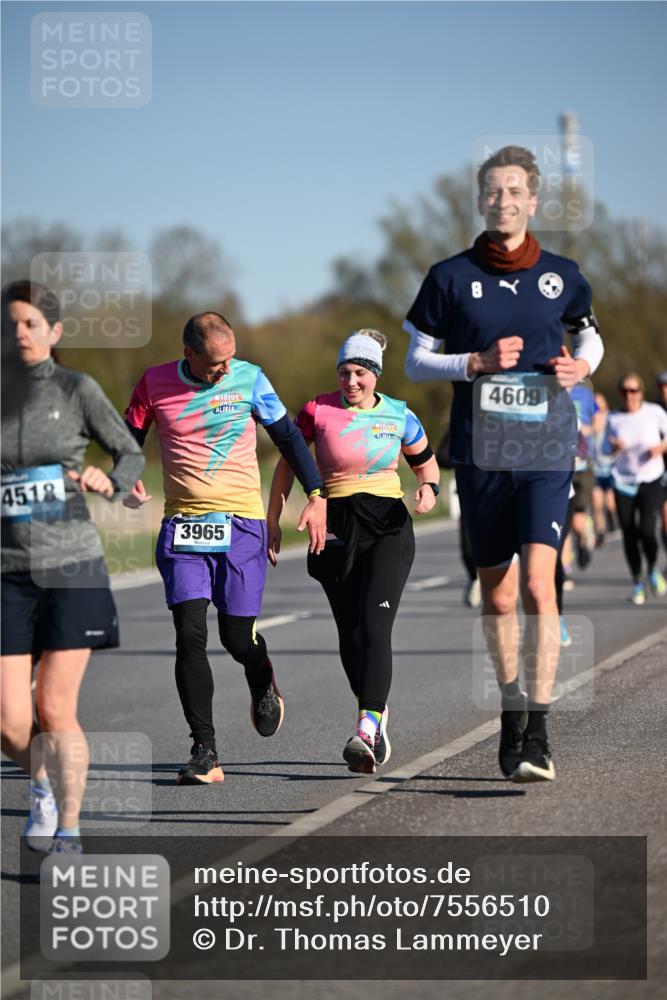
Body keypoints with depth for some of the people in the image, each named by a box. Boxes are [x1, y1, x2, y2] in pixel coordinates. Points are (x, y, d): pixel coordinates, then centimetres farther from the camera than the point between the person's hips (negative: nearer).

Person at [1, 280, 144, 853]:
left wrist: (109, 481, -17)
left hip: (72, 569, -2)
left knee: (56, 711, -7)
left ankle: (68, 833, 6)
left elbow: (131, 455, 3)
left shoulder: (77, 390, -2)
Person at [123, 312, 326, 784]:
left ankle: (264, 684, 38)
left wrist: (316, 496, 2)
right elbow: (129, 438, 12)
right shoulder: (155, 383, 0)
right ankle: (205, 752, -7)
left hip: (242, 521, -1)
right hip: (182, 524, 1)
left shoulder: (249, 378, -2)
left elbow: (287, 434, 7)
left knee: (238, 636, 1)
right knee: (190, 635, -11)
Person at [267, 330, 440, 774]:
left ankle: (366, 731, -27)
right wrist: (273, 521, 8)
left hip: (388, 527, -1)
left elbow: (426, 462, 18)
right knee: (350, 636, 6)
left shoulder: (399, 416, 3)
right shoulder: (319, 410, -1)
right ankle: (377, 713, 30)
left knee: (374, 626, -18)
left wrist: (429, 489, -4)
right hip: (337, 528, 1)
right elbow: (288, 462, 8)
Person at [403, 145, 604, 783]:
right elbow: (415, 360, 7)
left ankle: (537, 731, -15)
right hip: (479, 453, 1)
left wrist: (581, 366, 0)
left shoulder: (560, 275, 6)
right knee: (496, 595, 9)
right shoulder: (451, 276, 3)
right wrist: (477, 363, -9)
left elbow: (590, 337, 23)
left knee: (538, 584, -16)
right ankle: (511, 707, 29)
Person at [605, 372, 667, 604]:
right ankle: (637, 582, 19)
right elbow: (608, 452, 7)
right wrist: (615, 448, -16)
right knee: (629, 534, 1)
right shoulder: (614, 419, 1)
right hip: (623, 481, 2)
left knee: (646, 530, -17)